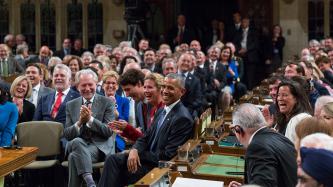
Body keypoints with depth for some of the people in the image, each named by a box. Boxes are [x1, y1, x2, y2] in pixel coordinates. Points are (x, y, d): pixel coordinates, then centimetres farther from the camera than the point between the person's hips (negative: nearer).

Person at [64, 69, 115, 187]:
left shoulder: (107, 103, 4)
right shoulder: (71, 105, 13)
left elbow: (108, 132, -5)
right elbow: (67, 134, 6)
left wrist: (90, 119, -18)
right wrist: (80, 122, -14)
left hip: (100, 147, -2)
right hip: (76, 144, 3)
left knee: (74, 156, -33)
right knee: (77, 142, -35)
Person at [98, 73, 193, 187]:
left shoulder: (183, 118, -17)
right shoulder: (161, 112, 12)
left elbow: (168, 155, -20)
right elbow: (146, 137, 11)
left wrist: (139, 154, -13)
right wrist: (134, 150, -11)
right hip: (147, 156, 8)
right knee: (112, 159, -12)